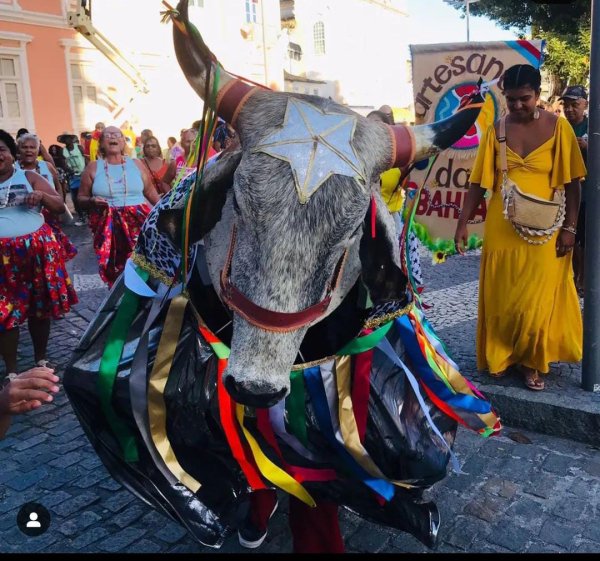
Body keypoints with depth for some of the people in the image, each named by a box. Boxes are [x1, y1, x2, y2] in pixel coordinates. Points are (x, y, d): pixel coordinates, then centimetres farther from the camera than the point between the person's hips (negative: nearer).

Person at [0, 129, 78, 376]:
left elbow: (60, 207, 5)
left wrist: (42, 196, -14)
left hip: (37, 250, 0)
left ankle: (40, 359, 26)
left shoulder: (29, 177, 6)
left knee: (40, 306, 9)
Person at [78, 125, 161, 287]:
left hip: (138, 222, 0)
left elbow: (152, 193, 14)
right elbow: (81, 198, 10)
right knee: (114, 269, -1)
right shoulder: (93, 168, 7)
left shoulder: (136, 164, 9)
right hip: (107, 226, 0)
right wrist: (91, 201, -11)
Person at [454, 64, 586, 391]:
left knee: (537, 299, 3)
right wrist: (463, 222, -2)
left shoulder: (557, 127, -3)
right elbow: (480, 181, 3)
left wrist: (570, 226, -7)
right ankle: (502, 355, 27)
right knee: (500, 296, 8)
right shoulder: (496, 131, 2)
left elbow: (571, 181, -2)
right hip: (501, 227, 2)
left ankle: (531, 361, 21)